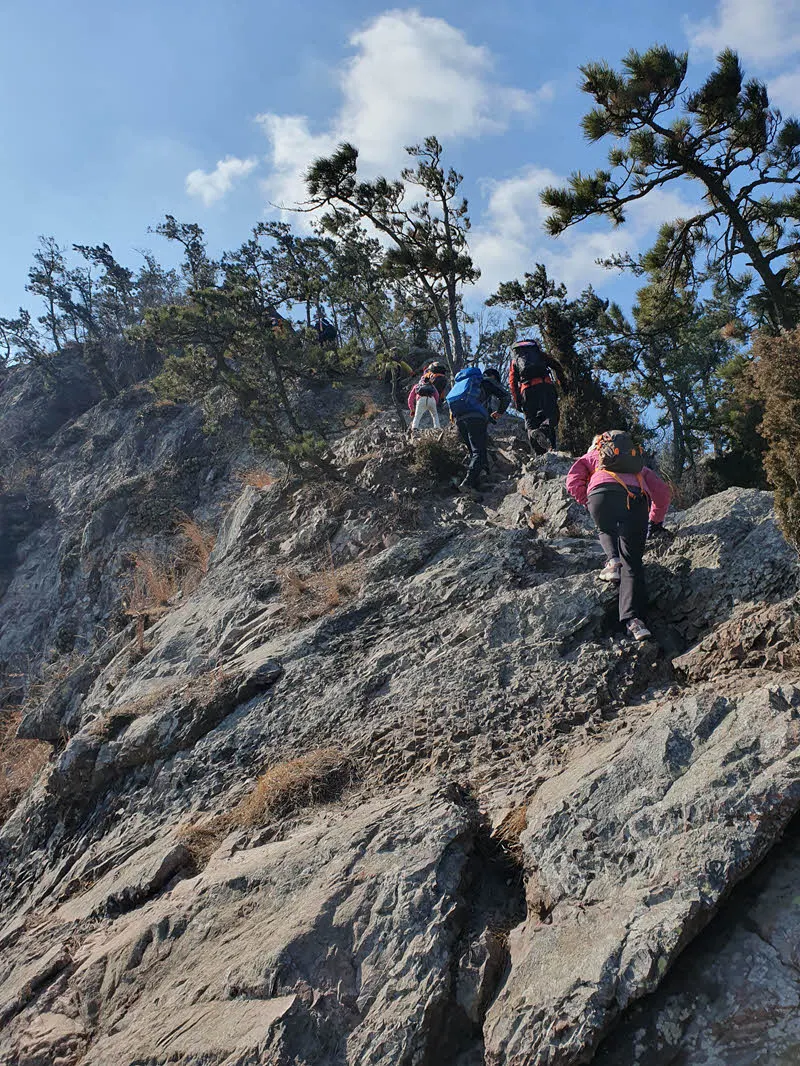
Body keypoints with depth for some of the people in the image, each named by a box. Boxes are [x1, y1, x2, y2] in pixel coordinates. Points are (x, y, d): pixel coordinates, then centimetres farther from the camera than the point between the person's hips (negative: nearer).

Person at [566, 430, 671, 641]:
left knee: (607, 531, 33)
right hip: (637, 501, 1)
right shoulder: (640, 467, 42)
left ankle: (613, 560, 3)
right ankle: (633, 618, -13)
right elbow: (662, 492, 33)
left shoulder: (591, 457, 35)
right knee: (632, 563, 2)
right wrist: (656, 521, 45)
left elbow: (573, 482, 18)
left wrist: (589, 503, 28)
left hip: (602, 493, -1)